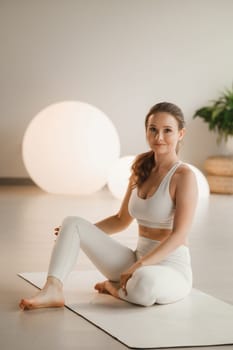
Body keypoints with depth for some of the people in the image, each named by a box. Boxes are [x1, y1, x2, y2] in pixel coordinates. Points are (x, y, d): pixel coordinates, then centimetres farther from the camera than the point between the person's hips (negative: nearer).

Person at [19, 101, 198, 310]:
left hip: (171, 270, -6)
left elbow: (179, 234, -19)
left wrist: (138, 266, -27)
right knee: (73, 223, -5)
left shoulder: (184, 175, -12)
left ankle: (116, 288, -6)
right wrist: (82, 232, 5)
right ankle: (53, 290, -25)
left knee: (144, 282, -43)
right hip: (138, 262, 6)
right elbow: (122, 220, 18)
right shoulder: (141, 170, 9)